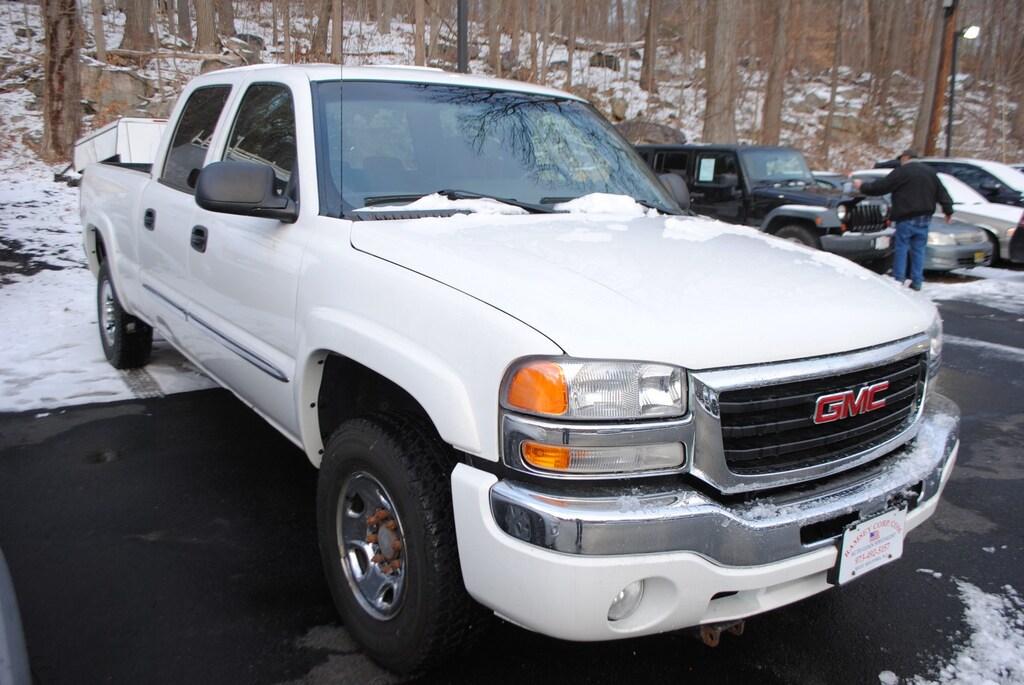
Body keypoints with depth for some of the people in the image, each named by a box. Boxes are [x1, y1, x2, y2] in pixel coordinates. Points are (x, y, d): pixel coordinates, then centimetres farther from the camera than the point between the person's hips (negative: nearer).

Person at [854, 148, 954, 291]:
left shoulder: (901, 172, -6)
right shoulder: (930, 171, 13)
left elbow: (880, 186, -4)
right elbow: (941, 192, 16)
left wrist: (862, 186, 10)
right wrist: (948, 210, 23)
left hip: (907, 218, -5)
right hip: (924, 218, 6)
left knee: (901, 248, 2)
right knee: (919, 249, 8)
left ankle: (898, 279, 1)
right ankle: (917, 281, 8)